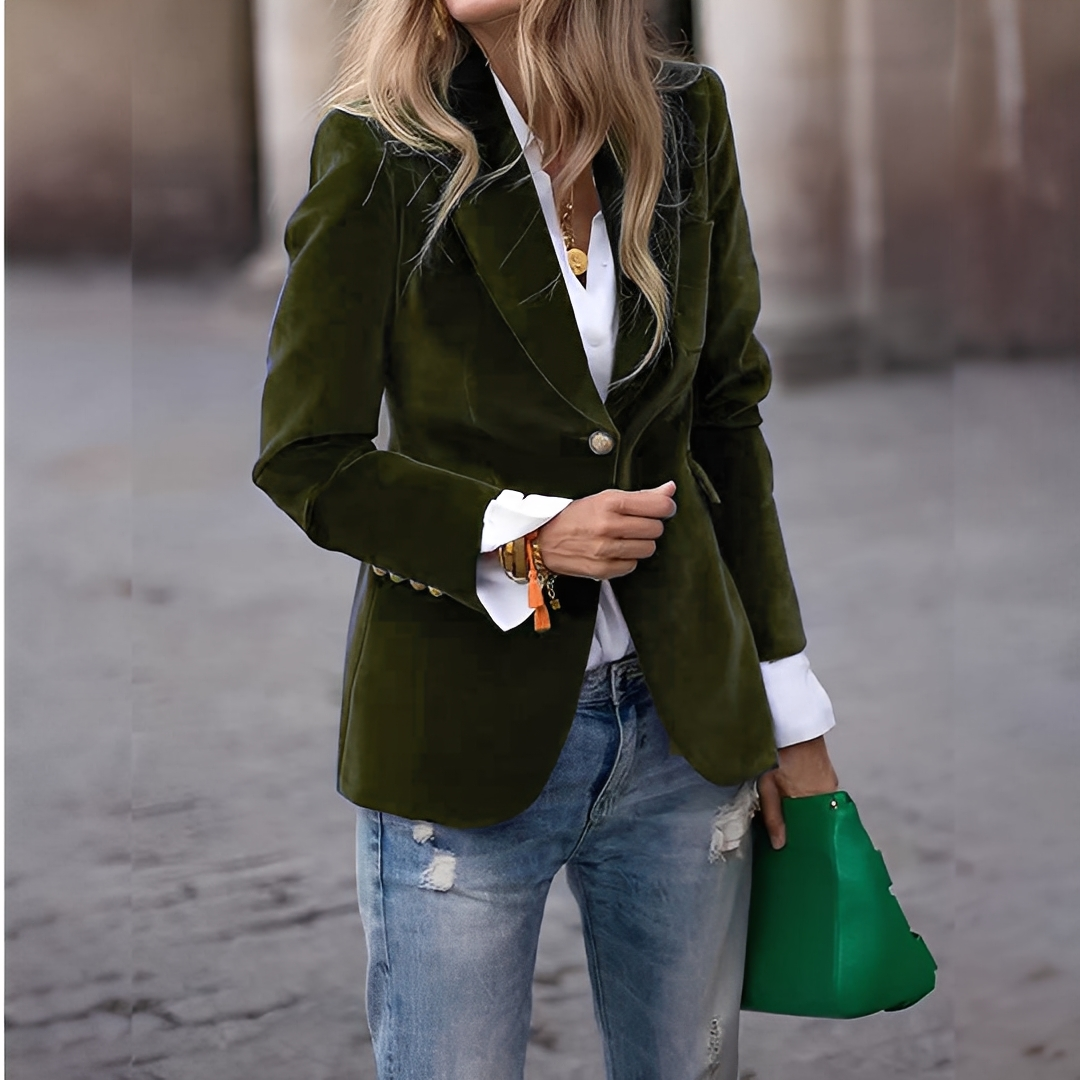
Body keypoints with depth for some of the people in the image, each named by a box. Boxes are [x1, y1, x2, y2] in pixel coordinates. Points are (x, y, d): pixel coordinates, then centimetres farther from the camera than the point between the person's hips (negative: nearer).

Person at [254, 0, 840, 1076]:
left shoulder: (685, 118, 2)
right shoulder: (379, 150, -9)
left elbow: (726, 413, 9)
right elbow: (306, 458, -5)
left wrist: (787, 705, 9)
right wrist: (522, 536, -17)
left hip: (684, 721, 4)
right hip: (466, 732, -3)